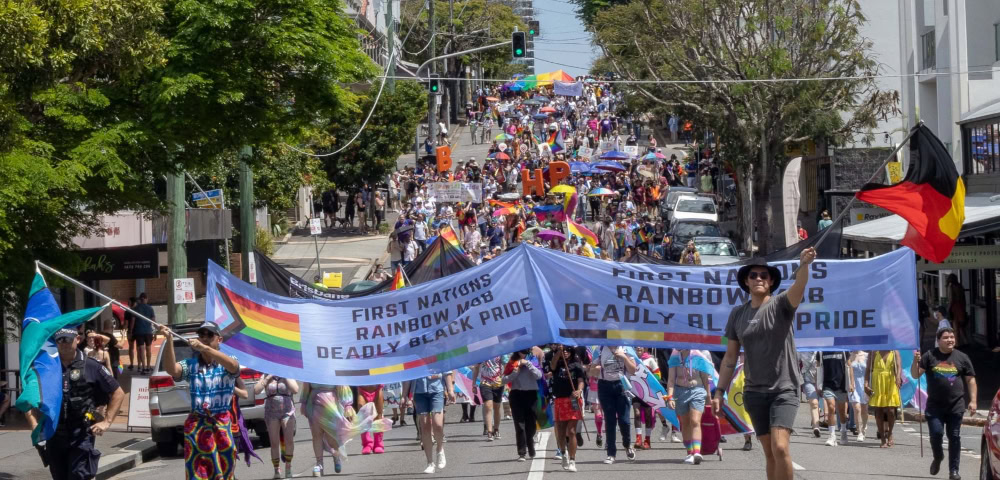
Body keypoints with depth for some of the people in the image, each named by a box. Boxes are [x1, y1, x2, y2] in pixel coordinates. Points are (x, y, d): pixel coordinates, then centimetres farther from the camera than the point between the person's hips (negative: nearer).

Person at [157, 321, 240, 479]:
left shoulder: (228, 363, 2)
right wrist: (169, 340, -30)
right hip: (196, 426, 0)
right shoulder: (190, 365, 5)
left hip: (223, 425, 0)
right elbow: (171, 369, -14)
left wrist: (204, 348, -35)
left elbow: (231, 365, -22)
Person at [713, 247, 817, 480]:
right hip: (754, 392, 4)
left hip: (784, 389, -4)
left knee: (780, 447, -18)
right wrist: (719, 391, 8)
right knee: (769, 453, 7)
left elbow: (799, 287, -26)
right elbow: (731, 356, 12)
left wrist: (804, 264, -46)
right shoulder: (738, 314, 7)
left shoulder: (781, 305, -4)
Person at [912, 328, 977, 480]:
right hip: (935, 405, 0)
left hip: (956, 405, 0)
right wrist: (916, 361, -18)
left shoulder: (962, 358, 6)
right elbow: (915, 375, 1)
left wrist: (973, 401, 0)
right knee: (936, 433, -10)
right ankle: (938, 457, 21)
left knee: (954, 437, 0)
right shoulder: (930, 356, 4)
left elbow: (971, 380, 9)